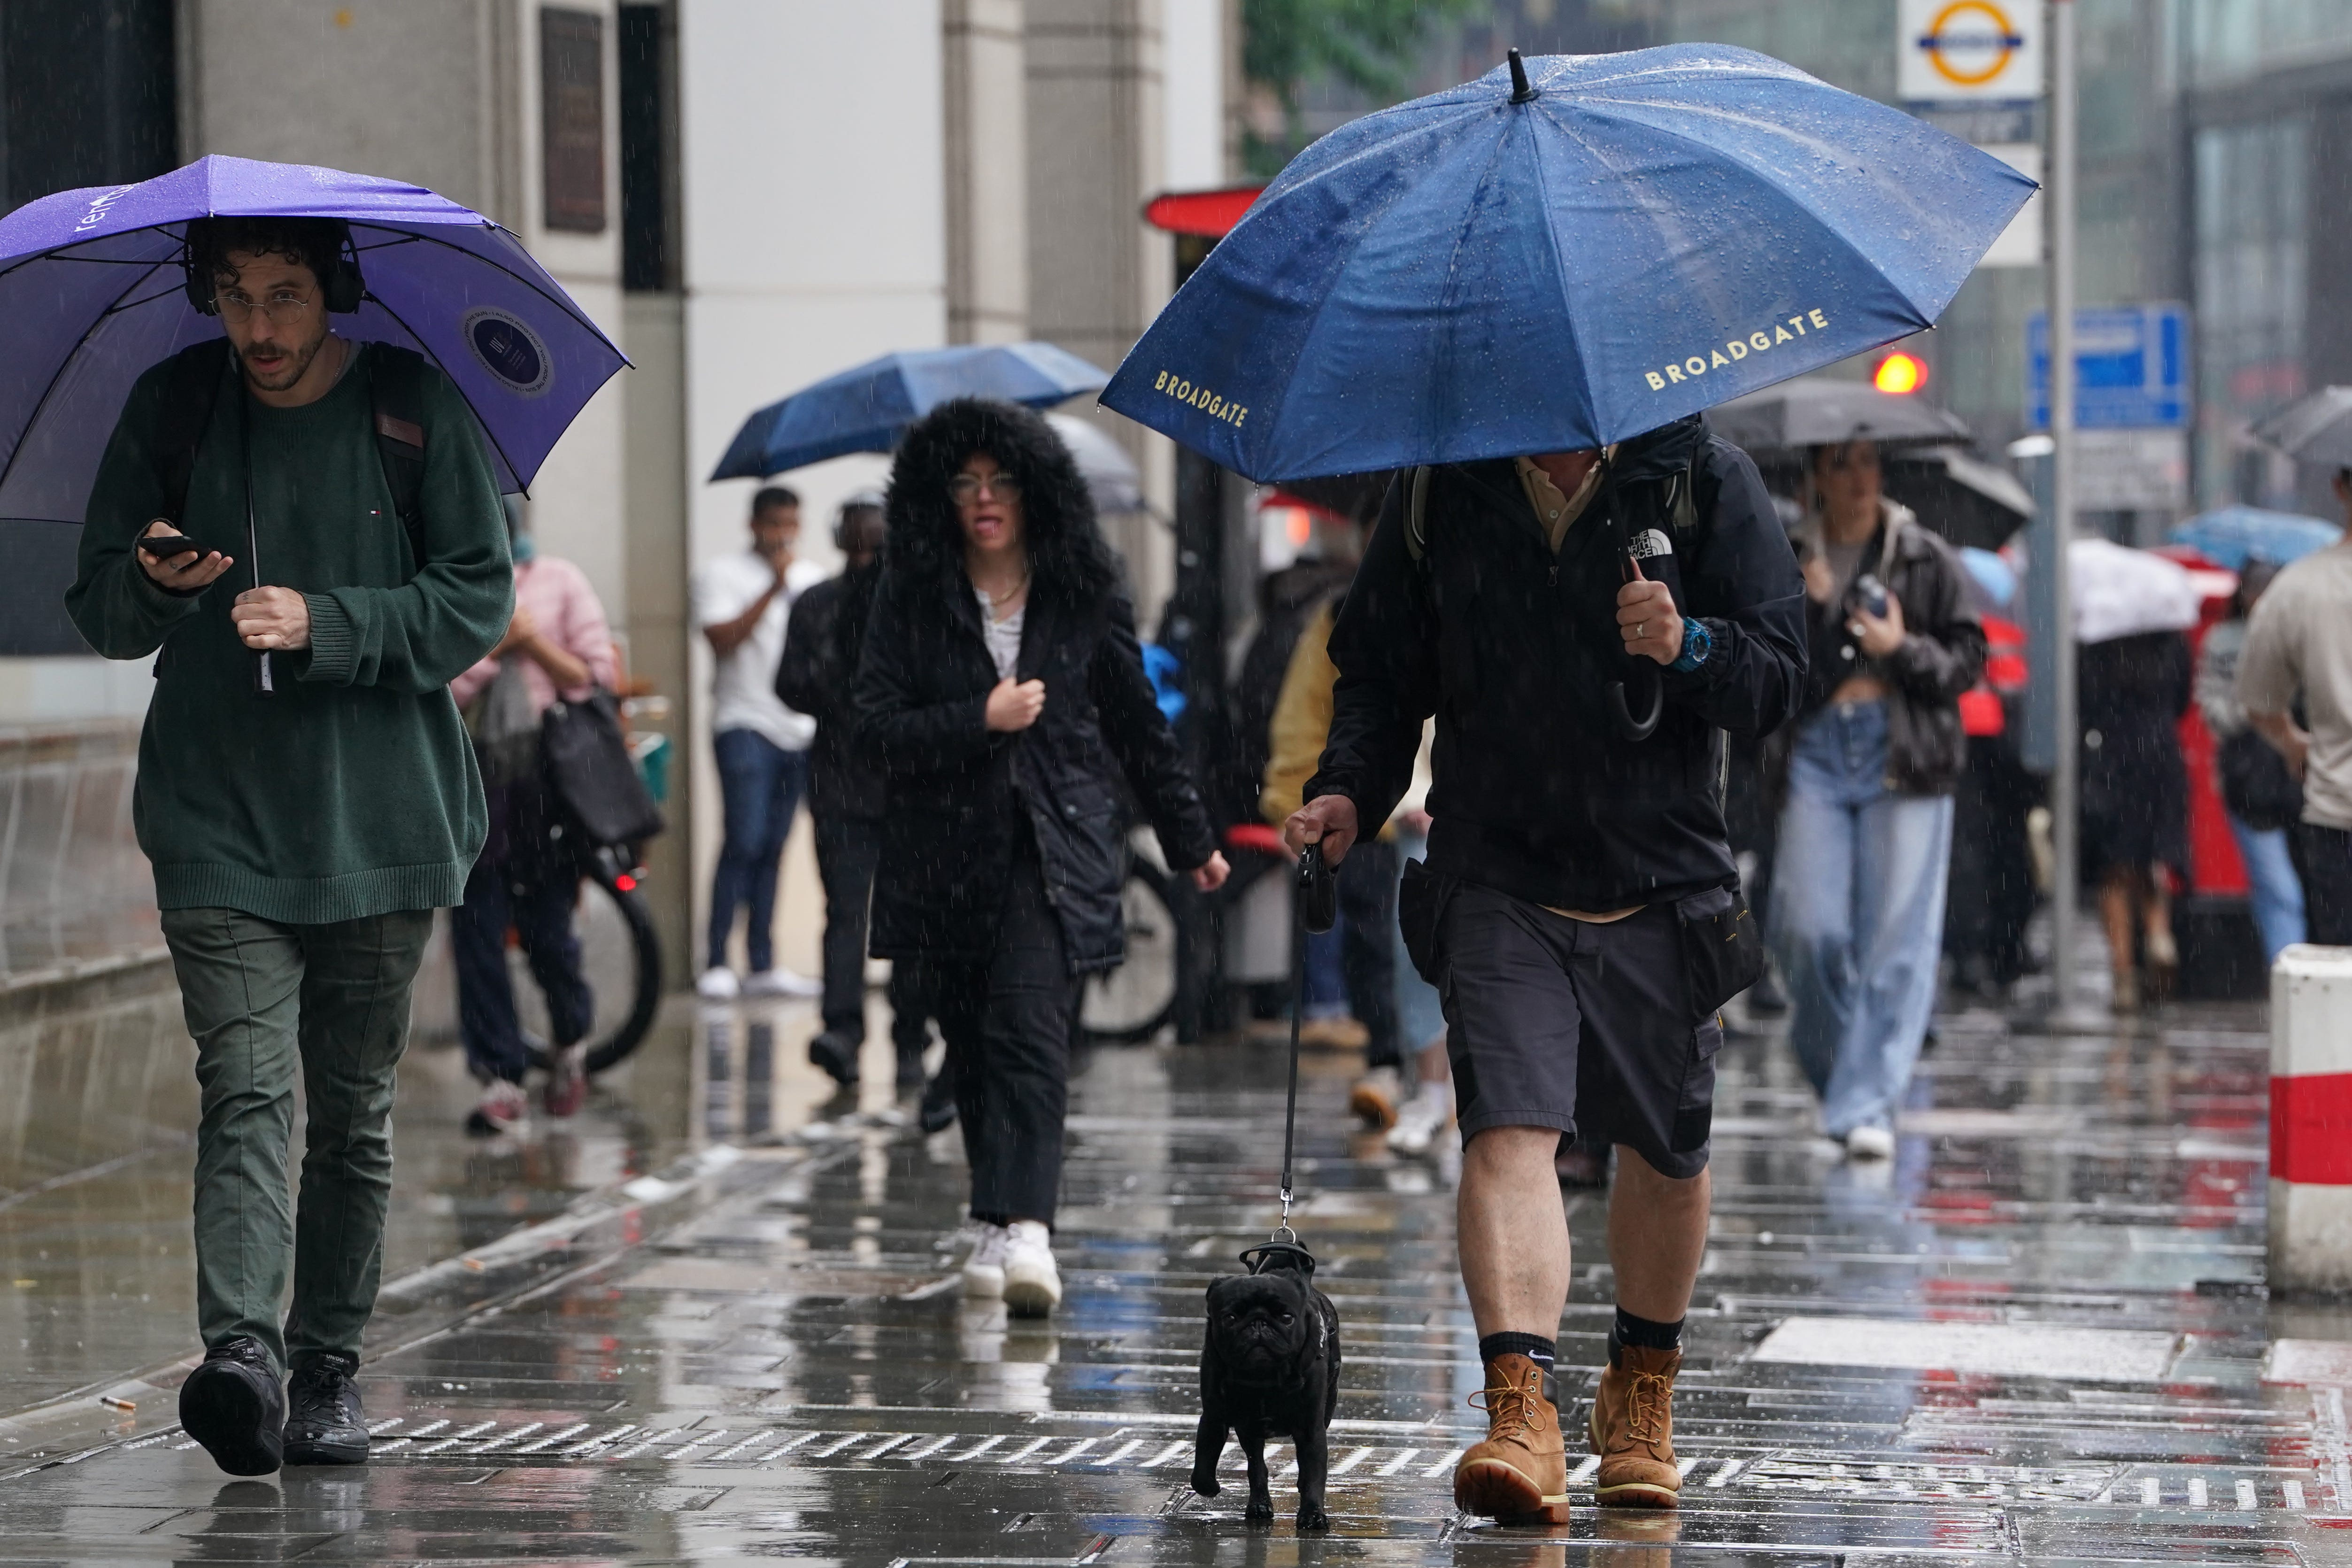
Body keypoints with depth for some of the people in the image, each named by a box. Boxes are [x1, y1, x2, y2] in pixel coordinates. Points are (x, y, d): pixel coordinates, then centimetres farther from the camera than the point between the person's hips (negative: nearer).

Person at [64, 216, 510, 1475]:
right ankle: (240, 1352, -27)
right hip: (216, 817, 0)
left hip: (380, 818, 0)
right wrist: (153, 584, -14)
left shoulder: (415, 406, 1)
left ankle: (329, 1367, 18)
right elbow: (99, 614, 9)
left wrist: (323, 624, -15)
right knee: (245, 1088, -15)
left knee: (354, 1111, 7)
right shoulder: (173, 406, 6)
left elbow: (478, 602, -2)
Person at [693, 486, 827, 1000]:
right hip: (746, 725, -5)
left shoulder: (814, 578, 18)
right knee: (744, 842, -13)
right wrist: (772, 589, -14)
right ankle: (716, 963, -13)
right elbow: (723, 639, -12)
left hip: (801, 731, 5)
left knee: (773, 848, 6)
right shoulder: (721, 574, 1)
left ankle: (763, 966, 7)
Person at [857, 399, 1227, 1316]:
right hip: (949, 850, 2)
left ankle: (1019, 1226, -27)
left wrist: (1188, 838, 21)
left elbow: (1137, 723, 14)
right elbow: (878, 725, -3)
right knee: (972, 1042, 6)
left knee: (1029, 1028, -17)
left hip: (1058, 844, -2)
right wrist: (982, 719, -15)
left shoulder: (1084, 596, 4)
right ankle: (1006, 1224, 19)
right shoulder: (911, 601, 3)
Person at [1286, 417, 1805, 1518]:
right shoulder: (1438, 494, 3)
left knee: (1663, 1155, 11)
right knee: (1508, 1131, -18)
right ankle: (1521, 1415, -26)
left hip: (1661, 882, 1)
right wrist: (1350, 788, -7)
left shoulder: (1704, 482, 0)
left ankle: (1641, 1397, 34)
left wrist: (1689, 647, -23)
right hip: (1498, 881, -1)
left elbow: (1777, 676, -2)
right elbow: (1377, 670, 11)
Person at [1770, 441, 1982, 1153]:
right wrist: (1805, 608, -9)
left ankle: (1868, 1102, -4)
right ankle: (1829, 1067, 17)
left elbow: (1969, 660, 7)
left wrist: (1904, 651, -10)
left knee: (1895, 935, -7)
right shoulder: (1788, 562, 10)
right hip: (1816, 752, 1)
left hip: (1902, 757, -1)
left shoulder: (1929, 561, 7)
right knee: (1810, 928, -7)